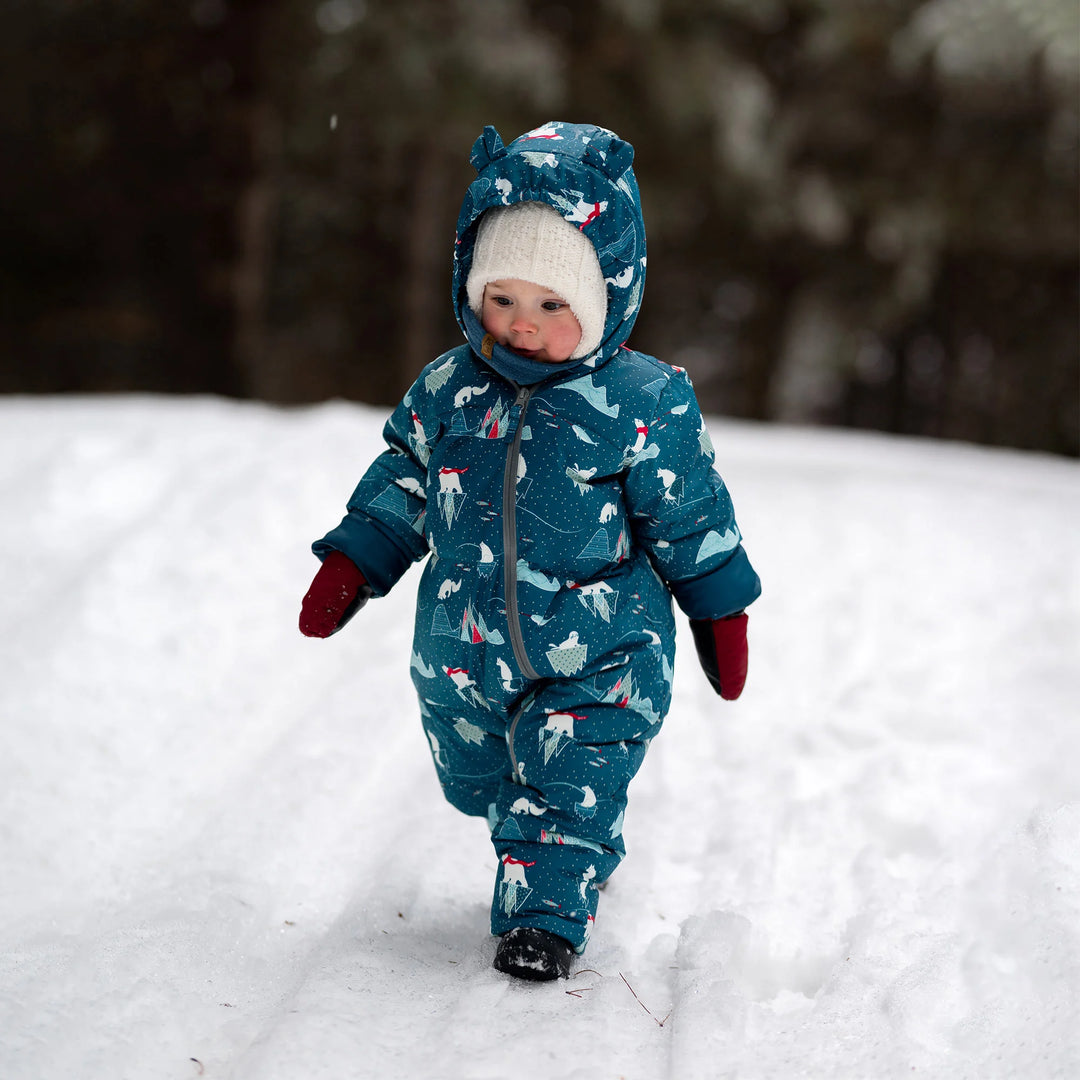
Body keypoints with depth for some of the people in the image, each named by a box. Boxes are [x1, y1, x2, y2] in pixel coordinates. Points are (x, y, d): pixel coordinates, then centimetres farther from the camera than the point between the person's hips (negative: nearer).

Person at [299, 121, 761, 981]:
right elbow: (403, 484, 9)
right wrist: (349, 567, 2)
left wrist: (721, 614, 2)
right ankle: (531, 867, 47)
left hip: (596, 660, -4)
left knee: (569, 794, -8)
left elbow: (691, 521, -4)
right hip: (463, 658, 5)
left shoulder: (644, 407, -15)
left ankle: (548, 916, 5)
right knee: (487, 784, 21)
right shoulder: (448, 392, -5)